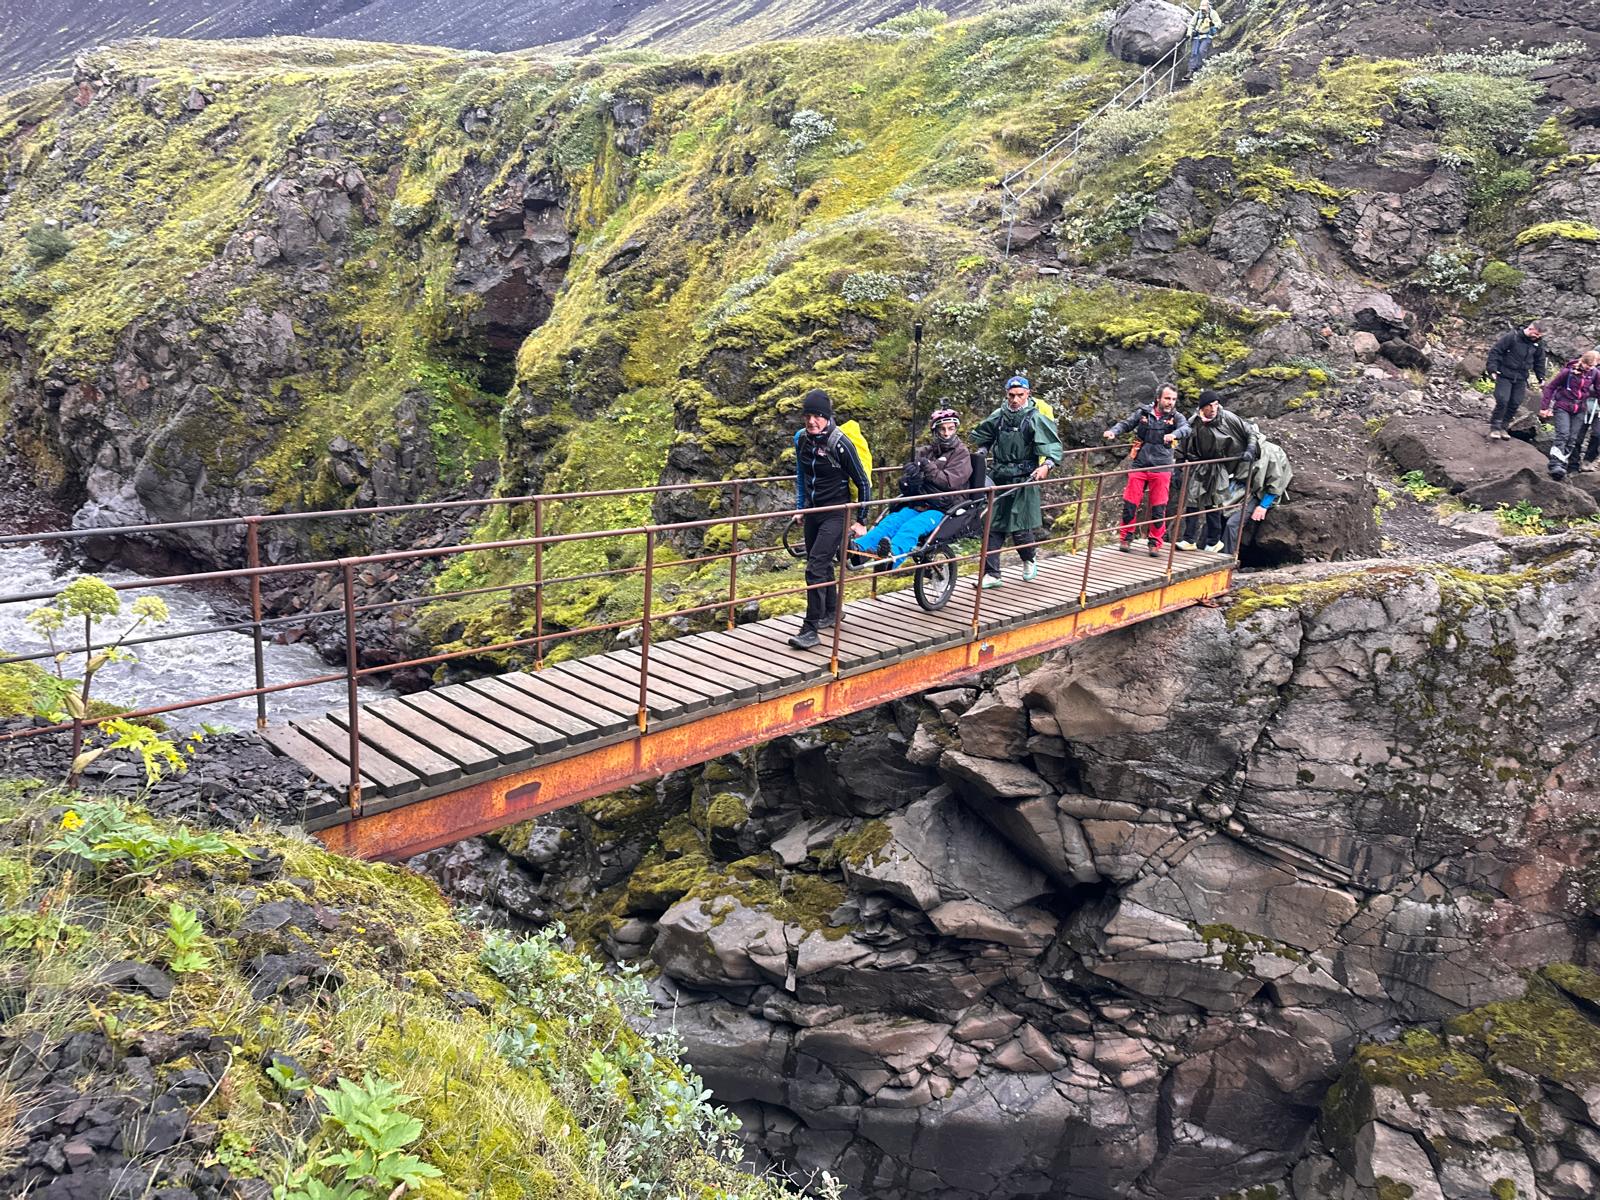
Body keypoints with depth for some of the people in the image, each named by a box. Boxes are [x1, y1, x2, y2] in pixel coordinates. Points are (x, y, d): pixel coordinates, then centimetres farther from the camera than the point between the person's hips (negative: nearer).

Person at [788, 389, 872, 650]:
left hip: (836, 513, -7)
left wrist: (860, 521, -6)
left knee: (816, 566, -15)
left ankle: (810, 630, -13)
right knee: (821, 564, 18)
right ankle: (830, 613, 37)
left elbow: (863, 483, -10)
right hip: (813, 511, 7)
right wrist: (800, 505, 19)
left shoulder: (840, 444, -18)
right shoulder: (801, 439, 0)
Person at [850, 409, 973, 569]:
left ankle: (894, 554, -64)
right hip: (917, 504, 4)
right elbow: (904, 483, 16)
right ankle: (858, 547, -49)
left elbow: (952, 481, -8)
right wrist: (909, 481, -7)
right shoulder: (924, 452, 21)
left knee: (912, 526, -35)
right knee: (891, 521, -25)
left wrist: (929, 468, -15)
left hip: (941, 509, -4)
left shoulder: (962, 454, 8)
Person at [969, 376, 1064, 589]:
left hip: (1024, 480, -4)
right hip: (999, 478, 5)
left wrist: (1046, 465, -25)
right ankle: (991, 574, 7)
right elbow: (980, 437, 24)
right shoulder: (998, 416, 6)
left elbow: (1054, 446, -10)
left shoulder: (1036, 418, -7)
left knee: (1019, 529, -4)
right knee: (993, 526, 1)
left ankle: (1030, 558, 28)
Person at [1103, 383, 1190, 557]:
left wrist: (1174, 434, -38)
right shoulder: (1143, 412, 4)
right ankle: (1126, 538, 16)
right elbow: (1126, 424, 10)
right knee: (1130, 503, 0)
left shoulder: (1176, 417, 2)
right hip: (1139, 466, 0)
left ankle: (1155, 543, 15)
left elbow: (1185, 428, -16)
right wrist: (1113, 431, -11)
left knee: (1158, 508, 2)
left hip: (1161, 469, 0)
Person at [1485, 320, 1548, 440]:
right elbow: (1495, 351, -11)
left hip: (1521, 379, 6)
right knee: (1502, 400, -16)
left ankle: (1503, 427, 14)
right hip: (1504, 375, -5)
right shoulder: (1511, 337, -12)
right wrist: (1492, 369, -18)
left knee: (1515, 403, 2)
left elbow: (1539, 362, 18)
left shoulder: (1537, 344, 6)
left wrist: (1541, 378, 13)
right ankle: (1494, 427, -3)